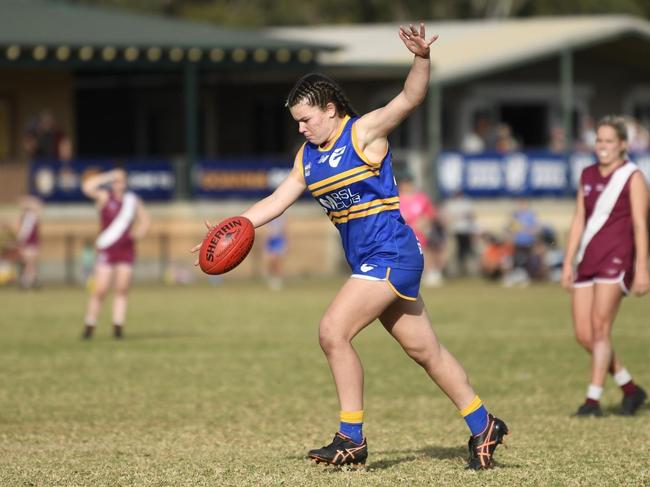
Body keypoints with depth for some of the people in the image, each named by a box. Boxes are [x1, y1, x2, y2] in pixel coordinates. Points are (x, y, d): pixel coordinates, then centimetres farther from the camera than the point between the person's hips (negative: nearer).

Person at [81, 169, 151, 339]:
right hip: (107, 249, -3)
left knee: (122, 290, 0)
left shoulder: (132, 200, 9)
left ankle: (118, 327, 2)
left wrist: (139, 232, 1)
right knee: (100, 290, -7)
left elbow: (145, 219, 21)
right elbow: (87, 186, -19)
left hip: (126, 250, 3)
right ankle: (89, 326, 1)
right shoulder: (104, 196, -2)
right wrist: (110, 176, -16)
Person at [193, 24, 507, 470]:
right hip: (370, 264, 8)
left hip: (391, 256, -8)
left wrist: (422, 60, -40)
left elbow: (410, 98, -22)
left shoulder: (364, 132, -10)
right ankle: (483, 427, 20)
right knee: (425, 350, 11)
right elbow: (277, 201, 18)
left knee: (333, 331, -16)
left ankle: (352, 440, -9)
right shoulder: (308, 156, 13)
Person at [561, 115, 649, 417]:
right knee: (583, 335, 2)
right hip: (587, 260, 6)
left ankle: (593, 399, -11)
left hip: (616, 259, -6)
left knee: (599, 328, -14)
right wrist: (568, 263, 12)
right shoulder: (588, 176, 16)